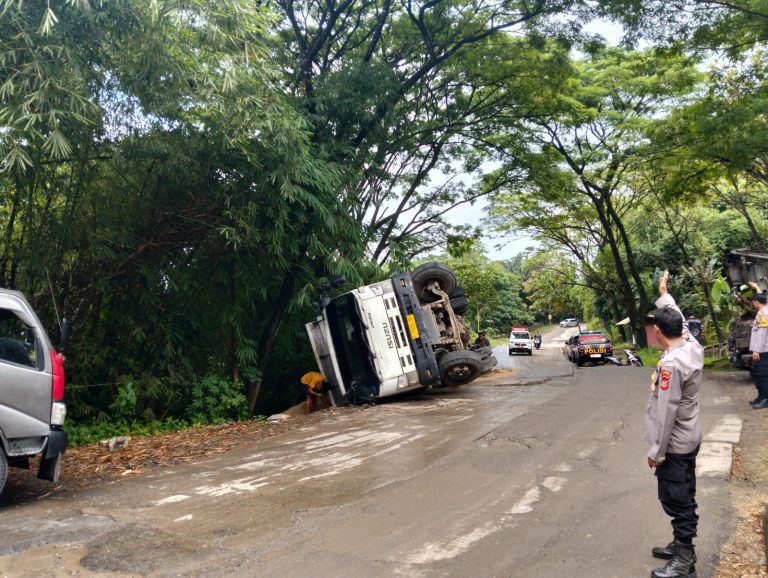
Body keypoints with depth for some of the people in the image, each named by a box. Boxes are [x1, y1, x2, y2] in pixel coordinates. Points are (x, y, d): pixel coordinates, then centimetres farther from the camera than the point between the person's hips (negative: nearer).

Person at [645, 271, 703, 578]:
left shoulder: (671, 363, -28)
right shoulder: (693, 346, -3)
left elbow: (666, 412, -25)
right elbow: (678, 319, 18)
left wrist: (656, 451, -17)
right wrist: (664, 294, 32)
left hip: (674, 446, -9)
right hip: (688, 440, 9)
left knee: (677, 502, 3)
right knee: (684, 499, 20)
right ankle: (681, 546, 35)